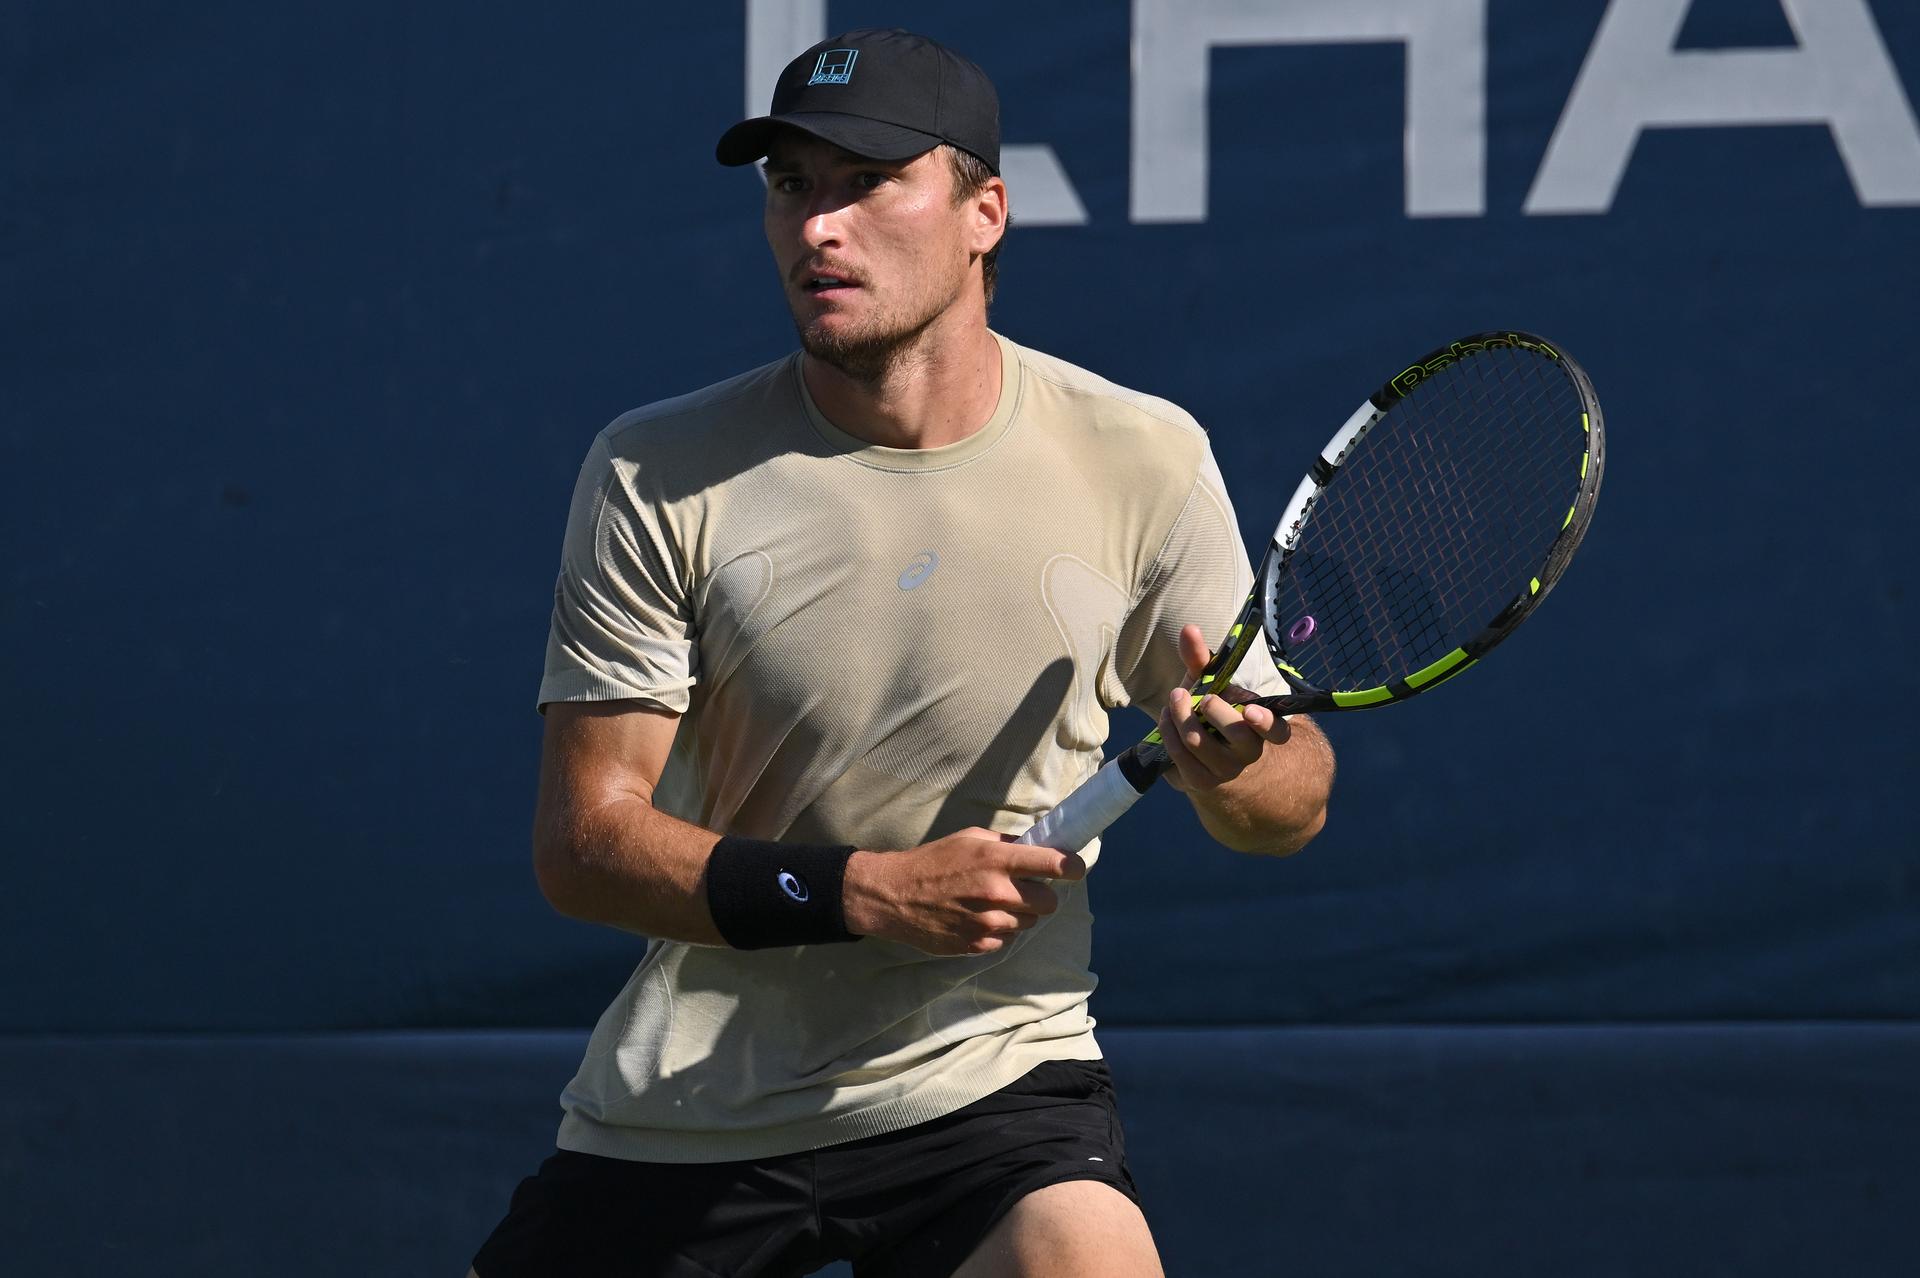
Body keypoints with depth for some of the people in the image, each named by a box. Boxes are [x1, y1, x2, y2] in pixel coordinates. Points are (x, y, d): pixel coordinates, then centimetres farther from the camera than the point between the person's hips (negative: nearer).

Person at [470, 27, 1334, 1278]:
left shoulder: (1140, 459, -4)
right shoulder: (659, 475, -7)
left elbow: (1295, 798, 3)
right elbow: (584, 840, -9)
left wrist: (1228, 763, -22)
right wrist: (861, 892, -23)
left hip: (991, 1080, -1)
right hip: (683, 1115, 1)